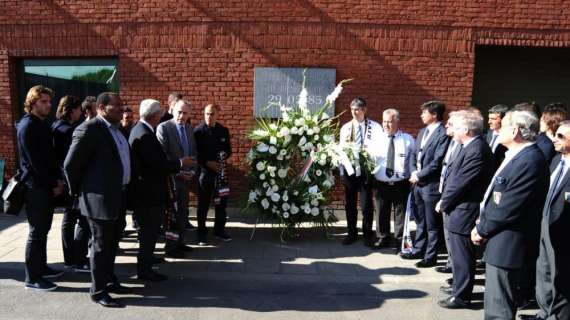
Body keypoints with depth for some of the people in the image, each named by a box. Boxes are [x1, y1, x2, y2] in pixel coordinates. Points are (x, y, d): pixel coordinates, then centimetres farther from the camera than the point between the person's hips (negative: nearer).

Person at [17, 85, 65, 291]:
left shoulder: (43, 124, 13)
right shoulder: (27, 126, -13)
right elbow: (35, 161, -17)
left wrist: (57, 179, 5)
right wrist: (54, 184, -12)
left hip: (46, 186, 8)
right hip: (35, 187, -8)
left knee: (43, 230, 15)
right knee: (36, 232, -3)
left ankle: (41, 268, 27)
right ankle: (32, 278, 5)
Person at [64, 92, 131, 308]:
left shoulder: (116, 129, 12)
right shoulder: (89, 129, -16)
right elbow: (71, 164, -14)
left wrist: (123, 190, 16)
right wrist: (78, 191, -3)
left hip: (118, 196, 9)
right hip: (100, 198, -8)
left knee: (112, 243, 18)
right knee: (100, 245, 2)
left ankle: (109, 281, 32)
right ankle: (98, 291, 14)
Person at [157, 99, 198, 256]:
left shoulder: (189, 128, 11)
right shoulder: (164, 127, -10)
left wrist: (193, 170, 1)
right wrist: (177, 172, -16)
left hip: (186, 177, 7)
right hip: (171, 177, -6)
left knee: (183, 212, 12)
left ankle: (179, 242, 23)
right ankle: (171, 246, 12)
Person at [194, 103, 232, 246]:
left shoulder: (223, 130, 7)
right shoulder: (198, 131, -5)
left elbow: (228, 149, 14)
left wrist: (225, 155, -8)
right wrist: (208, 163, -16)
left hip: (220, 171, 4)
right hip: (204, 171, -4)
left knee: (221, 202, 10)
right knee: (203, 204, 3)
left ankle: (219, 230, 25)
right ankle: (202, 233, 15)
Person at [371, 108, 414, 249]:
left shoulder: (408, 139, 0)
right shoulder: (377, 139, 3)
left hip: (401, 184, -1)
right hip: (381, 184, 2)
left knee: (401, 213, 8)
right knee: (381, 213, 12)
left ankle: (400, 240, 24)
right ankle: (383, 238, 30)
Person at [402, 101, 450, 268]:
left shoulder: (443, 134, -14)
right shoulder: (422, 131, 13)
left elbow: (437, 162, -18)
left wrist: (419, 175, -12)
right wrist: (414, 172, -2)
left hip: (431, 185, -8)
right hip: (418, 183, 8)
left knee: (432, 224, 5)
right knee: (420, 221, 19)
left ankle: (430, 256, 17)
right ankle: (418, 250, 31)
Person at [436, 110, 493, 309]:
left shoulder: (477, 150, -22)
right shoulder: (468, 146, 8)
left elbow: (460, 182, -22)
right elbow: (453, 173, 11)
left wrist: (443, 203, -10)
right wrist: (445, 200, 6)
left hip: (464, 212, -10)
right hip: (459, 210, 10)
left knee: (462, 256, 3)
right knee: (458, 253, 22)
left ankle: (461, 296, 16)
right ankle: (459, 286, 38)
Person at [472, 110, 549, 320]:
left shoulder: (529, 160, -21)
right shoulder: (516, 156, 11)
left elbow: (510, 208, -23)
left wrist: (482, 230, -11)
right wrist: (482, 226, 7)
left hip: (506, 246, -10)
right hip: (499, 240, 10)